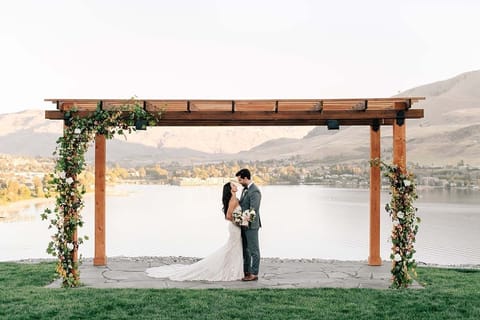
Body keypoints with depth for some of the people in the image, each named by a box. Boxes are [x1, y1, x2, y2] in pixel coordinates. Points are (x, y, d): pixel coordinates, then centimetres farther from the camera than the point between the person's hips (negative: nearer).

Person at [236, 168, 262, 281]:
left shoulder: (255, 191, -19)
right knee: (245, 250, 16)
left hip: (251, 225, -10)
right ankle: (246, 272, 26)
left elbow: (253, 210, -22)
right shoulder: (245, 189, 12)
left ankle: (254, 274, 4)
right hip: (244, 225, 10)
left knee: (254, 250, -1)